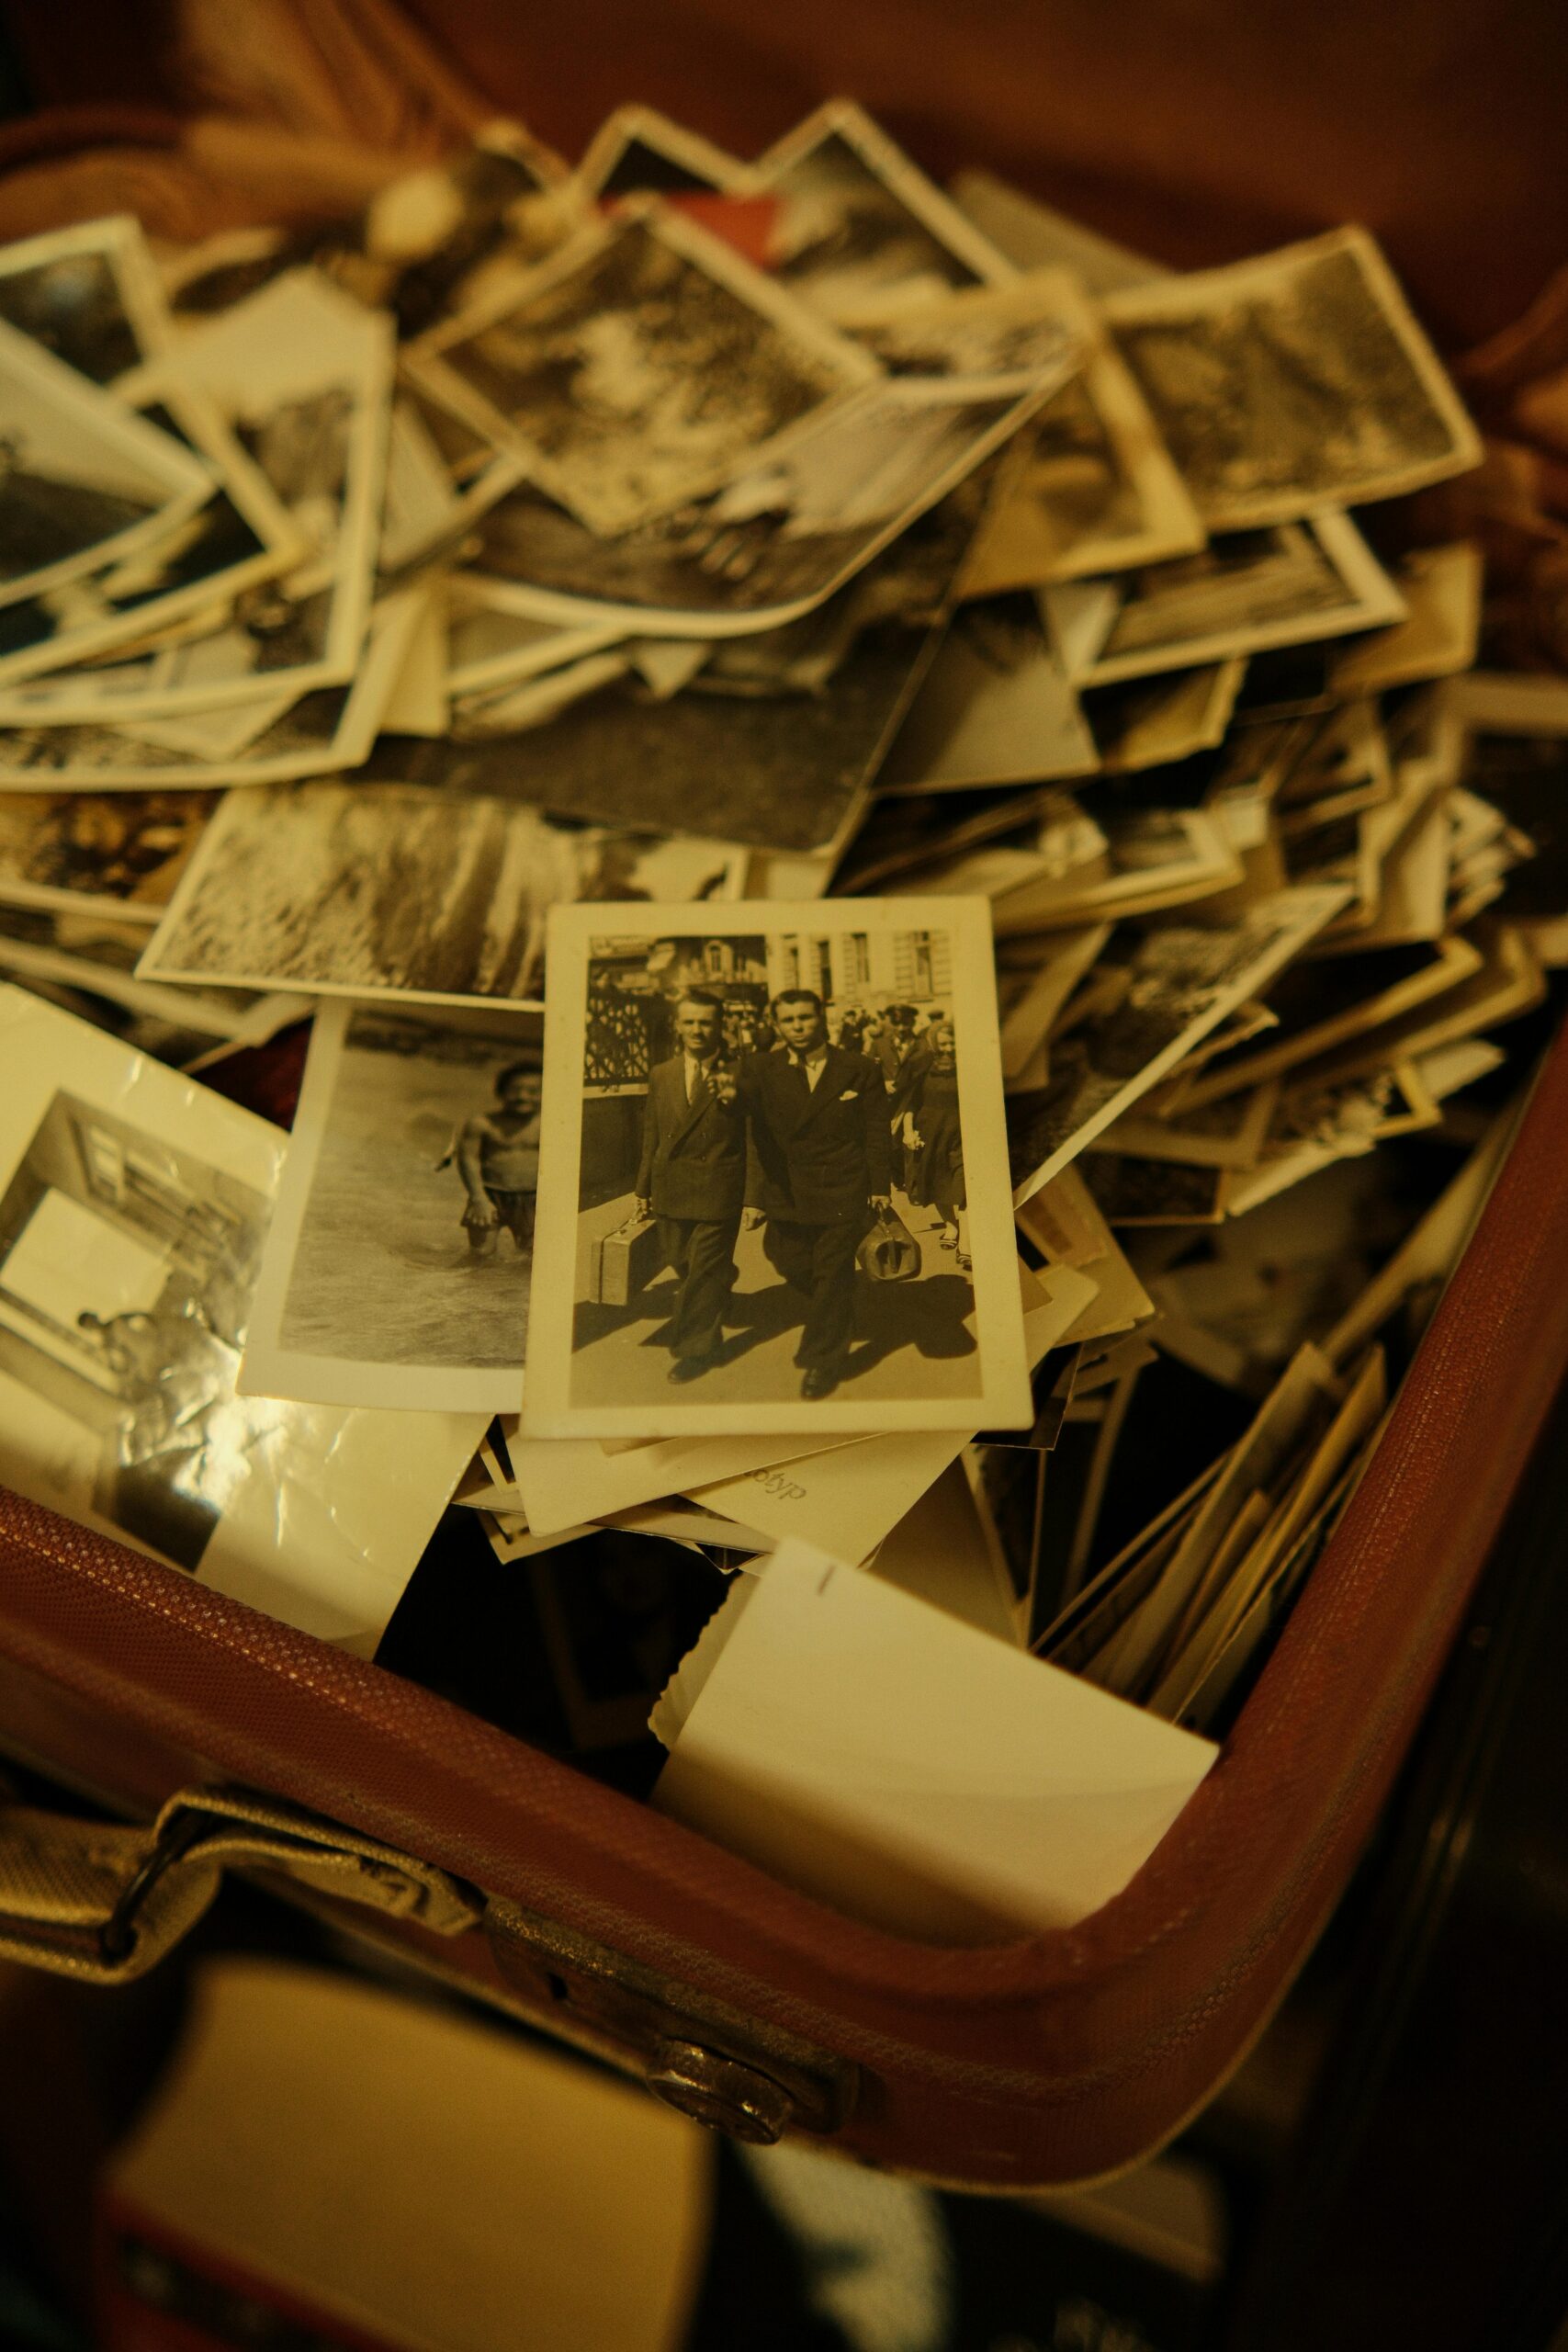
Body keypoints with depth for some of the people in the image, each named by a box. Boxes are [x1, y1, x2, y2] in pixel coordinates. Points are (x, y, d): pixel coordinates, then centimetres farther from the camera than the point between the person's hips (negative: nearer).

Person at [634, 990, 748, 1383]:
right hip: (672, 1188, 5)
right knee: (681, 1262, 17)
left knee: (704, 1272, 0)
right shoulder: (661, 1075, 8)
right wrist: (644, 1188, 14)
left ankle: (696, 1346, 15)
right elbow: (651, 1135, 13)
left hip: (718, 1188, -5)